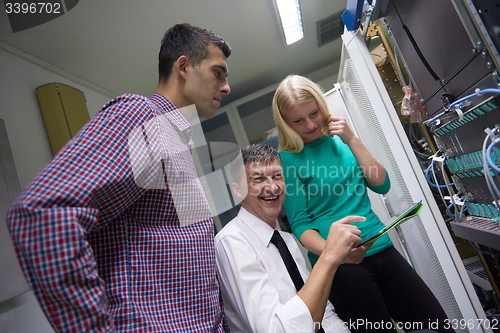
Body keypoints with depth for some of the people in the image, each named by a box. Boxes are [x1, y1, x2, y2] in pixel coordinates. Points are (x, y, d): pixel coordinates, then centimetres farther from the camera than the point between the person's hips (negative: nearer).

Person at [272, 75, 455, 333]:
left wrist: (351, 140, -6)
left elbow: (382, 185, 2)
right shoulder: (288, 160, -6)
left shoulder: (338, 140, 8)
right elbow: (300, 224, -9)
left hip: (382, 250, 5)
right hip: (340, 264, -5)